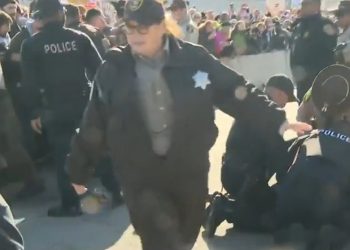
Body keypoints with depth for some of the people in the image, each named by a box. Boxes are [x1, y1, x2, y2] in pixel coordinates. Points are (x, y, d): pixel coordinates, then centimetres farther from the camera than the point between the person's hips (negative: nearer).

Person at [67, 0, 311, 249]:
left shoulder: (194, 59, -6)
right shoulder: (113, 69, -4)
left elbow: (237, 92, -1)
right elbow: (94, 124, 2)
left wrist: (277, 122, -5)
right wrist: (79, 170, 8)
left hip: (190, 171, 2)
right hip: (141, 176, -1)